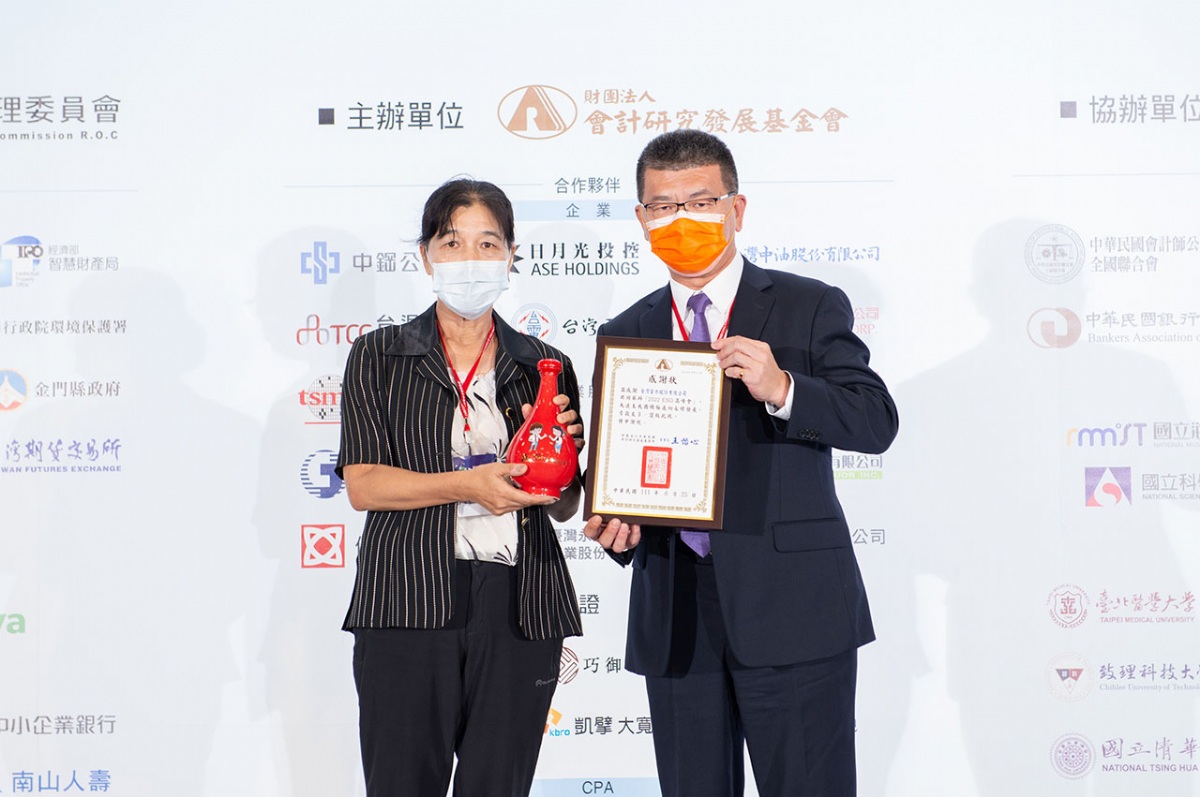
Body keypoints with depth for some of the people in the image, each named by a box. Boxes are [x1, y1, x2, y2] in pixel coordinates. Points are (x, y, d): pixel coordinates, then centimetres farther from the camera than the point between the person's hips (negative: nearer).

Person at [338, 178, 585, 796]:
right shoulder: (377, 357, 7)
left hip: (517, 605, 2)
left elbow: (562, 507, 14)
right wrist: (467, 485, -16)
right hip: (409, 601, -2)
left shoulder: (545, 367, 12)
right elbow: (362, 484, -3)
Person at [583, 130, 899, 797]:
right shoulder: (625, 335, 13)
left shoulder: (811, 307, 3)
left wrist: (782, 389, -22)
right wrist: (612, 525, -6)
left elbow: (878, 423, -7)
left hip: (792, 613, -3)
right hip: (674, 617, 4)